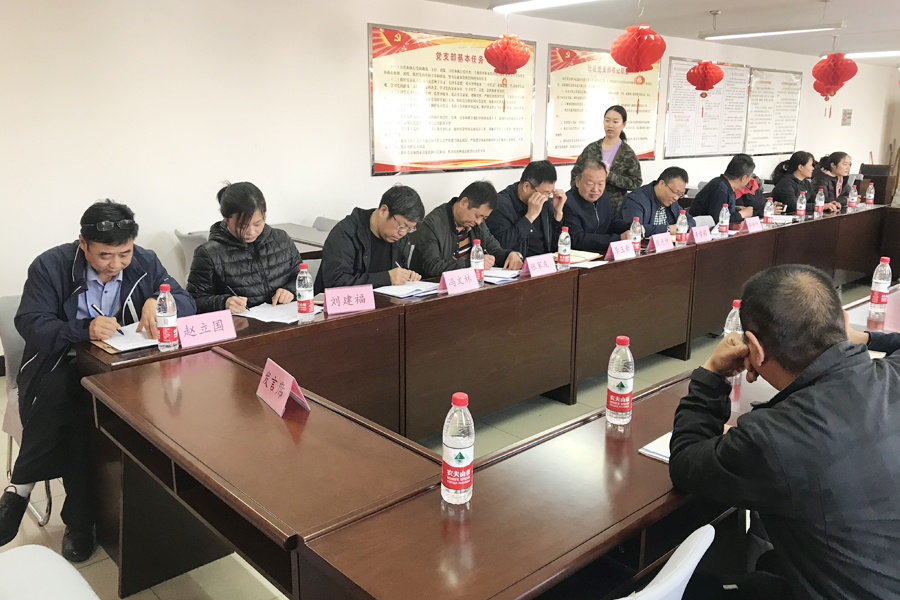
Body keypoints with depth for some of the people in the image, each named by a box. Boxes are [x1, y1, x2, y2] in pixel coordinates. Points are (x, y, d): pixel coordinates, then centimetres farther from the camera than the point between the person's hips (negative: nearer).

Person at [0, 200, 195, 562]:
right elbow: (30, 325, -12)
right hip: (59, 365, -1)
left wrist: (157, 301, -23)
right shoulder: (51, 267, -5)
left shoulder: (145, 264, 2)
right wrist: (85, 330, -29)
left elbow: (187, 304, 0)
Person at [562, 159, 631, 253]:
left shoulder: (603, 195, 9)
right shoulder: (568, 203, -17)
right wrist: (619, 238, -25)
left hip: (603, 254, 8)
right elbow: (578, 240, -23)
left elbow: (613, 220, 20)